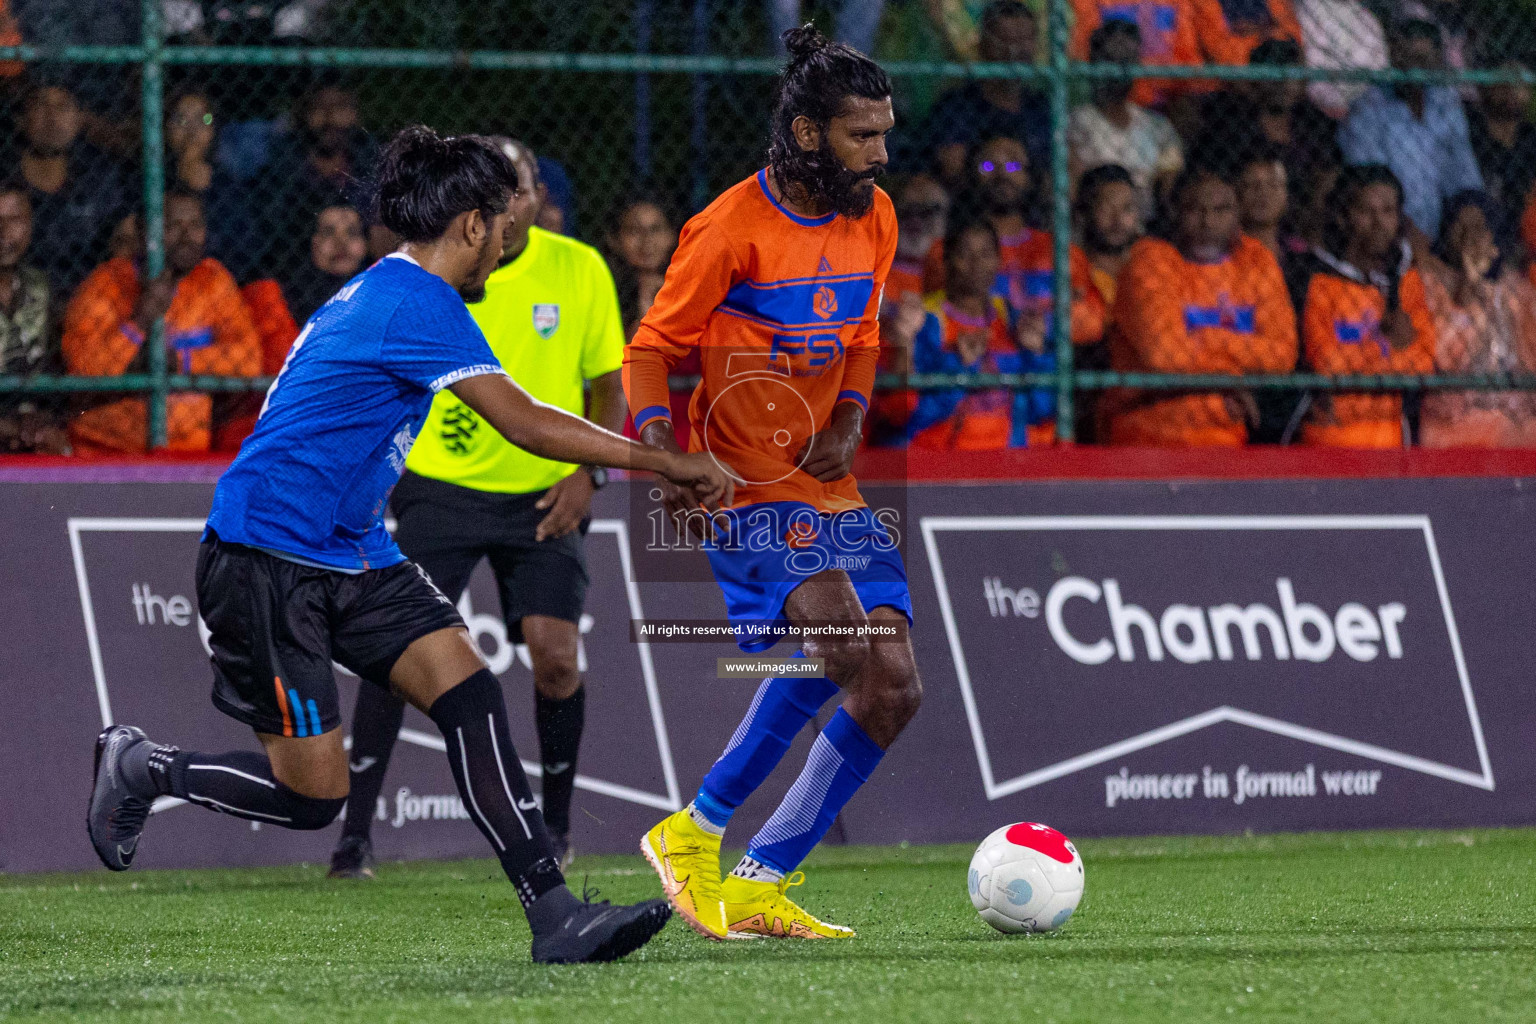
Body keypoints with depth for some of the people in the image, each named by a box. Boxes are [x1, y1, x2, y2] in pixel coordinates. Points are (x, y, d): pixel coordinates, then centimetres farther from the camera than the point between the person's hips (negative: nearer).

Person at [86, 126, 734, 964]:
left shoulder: (386, 292, 14)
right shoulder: (419, 304, -18)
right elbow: (526, 426, -20)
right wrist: (671, 465, -15)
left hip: (347, 551, 10)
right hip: (265, 557, -10)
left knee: (465, 685, -9)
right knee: (314, 792, -9)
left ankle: (552, 913, -16)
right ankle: (140, 768, 17)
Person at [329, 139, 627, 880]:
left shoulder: (579, 269, -3)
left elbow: (608, 389, 6)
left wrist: (588, 472, -7)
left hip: (544, 493, 1)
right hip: (441, 484, -1)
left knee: (555, 654, -11)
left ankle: (555, 821, 12)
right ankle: (356, 830, -5)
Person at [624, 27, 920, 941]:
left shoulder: (874, 220, 6)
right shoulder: (732, 230, -14)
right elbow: (651, 350, -7)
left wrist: (850, 419, 1)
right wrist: (665, 458, -22)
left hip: (830, 486, 8)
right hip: (747, 488, -8)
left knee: (895, 691, 1)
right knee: (841, 636, -27)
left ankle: (762, 883, 12)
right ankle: (697, 832, -13)